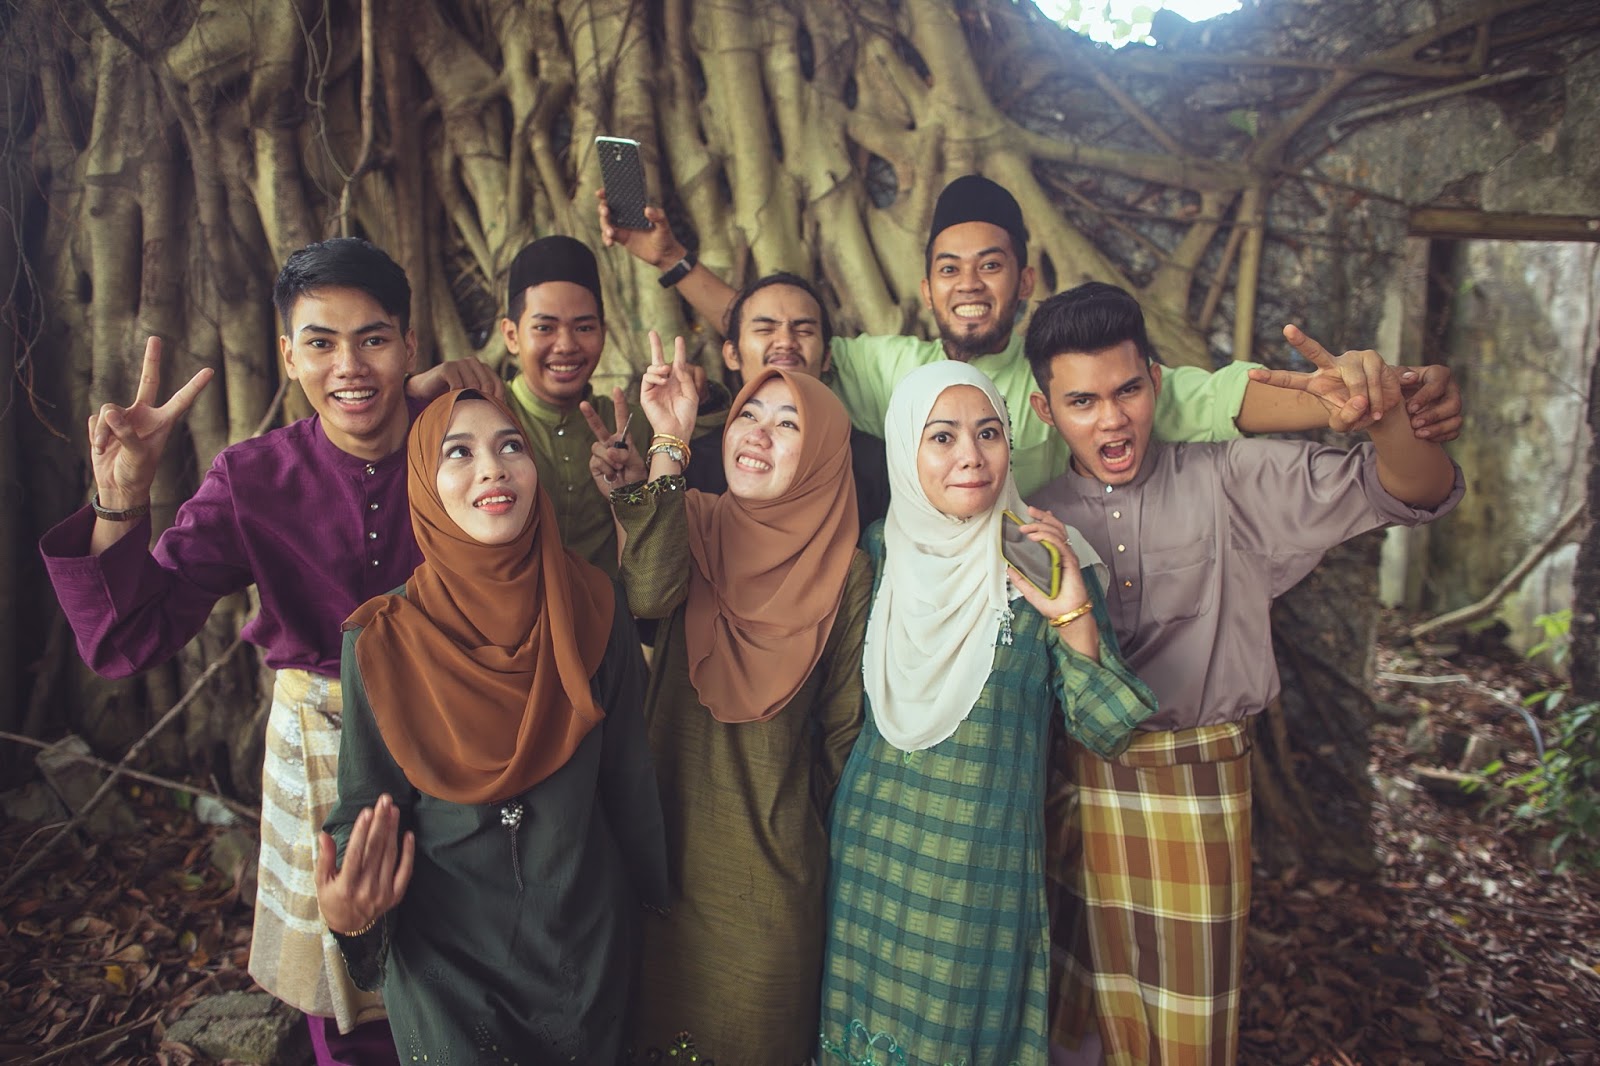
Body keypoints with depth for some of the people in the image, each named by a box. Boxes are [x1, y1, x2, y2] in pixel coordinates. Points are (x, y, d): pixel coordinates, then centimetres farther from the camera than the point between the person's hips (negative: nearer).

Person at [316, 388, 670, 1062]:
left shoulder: (593, 611, -11)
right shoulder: (383, 639, -14)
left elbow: (628, 781, -2)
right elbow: (367, 805, -6)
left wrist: (647, 905, 6)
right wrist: (346, 909, -25)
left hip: (588, 947, 2)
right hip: (442, 952, -2)